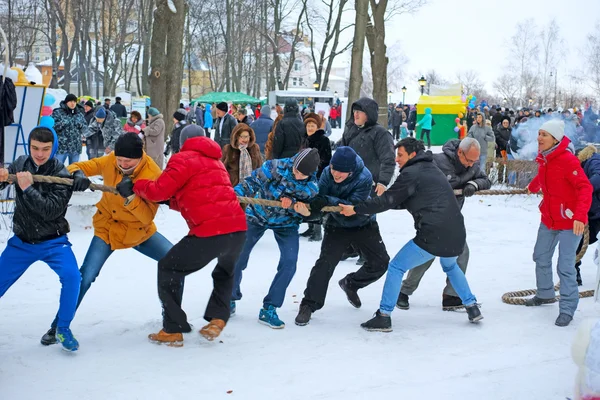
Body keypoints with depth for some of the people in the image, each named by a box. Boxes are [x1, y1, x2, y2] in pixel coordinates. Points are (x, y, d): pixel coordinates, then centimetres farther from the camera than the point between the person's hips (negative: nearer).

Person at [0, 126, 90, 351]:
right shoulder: (20, 164, -4)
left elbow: (51, 211, -26)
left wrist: (27, 188, -33)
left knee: (71, 276, -25)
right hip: (21, 242, 3)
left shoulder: (62, 175, -17)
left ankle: (63, 328, -7)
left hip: (53, 242, -3)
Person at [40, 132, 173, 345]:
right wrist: (77, 172, -29)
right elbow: (88, 166, -5)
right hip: (108, 228, 0)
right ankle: (58, 327, 2)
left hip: (140, 231, 0)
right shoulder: (110, 161, -17)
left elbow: (148, 216, -28)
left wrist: (130, 198, -45)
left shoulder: (153, 175, -25)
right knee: (85, 277, -12)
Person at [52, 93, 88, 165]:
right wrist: (62, 123, -19)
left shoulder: (79, 114, 11)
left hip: (76, 147, 4)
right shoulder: (58, 112, -1)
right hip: (61, 146, -4)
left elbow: (85, 131, 12)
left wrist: (80, 125, -8)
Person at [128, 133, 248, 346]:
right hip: (238, 228, 7)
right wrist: (172, 201, 23)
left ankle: (173, 330, 10)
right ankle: (217, 319, 19)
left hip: (211, 232, -7)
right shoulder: (215, 161, 27)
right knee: (225, 272, 35)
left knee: (169, 269, 11)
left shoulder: (183, 159, 3)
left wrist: (136, 186, 13)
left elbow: (159, 190, -5)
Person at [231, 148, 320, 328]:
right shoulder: (276, 167, -25)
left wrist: (293, 205, -32)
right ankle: (231, 299, 27)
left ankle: (268, 310, -1)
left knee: (289, 263, -16)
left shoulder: (311, 187, -18)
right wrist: (235, 194, -38)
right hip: (257, 216, -1)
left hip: (286, 224, 1)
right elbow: (252, 182, -22)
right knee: (237, 259, 0)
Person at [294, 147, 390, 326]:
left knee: (380, 262, 2)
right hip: (337, 225, 0)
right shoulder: (328, 173, -21)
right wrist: (308, 207, -43)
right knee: (325, 263, -16)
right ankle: (309, 305, -5)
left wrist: (328, 201, -46)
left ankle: (351, 284, 29)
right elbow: (319, 196, -21)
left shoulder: (364, 178, -30)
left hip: (363, 225, 0)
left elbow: (352, 206, -35)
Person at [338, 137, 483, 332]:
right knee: (450, 266, 36)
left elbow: (387, 200, -6)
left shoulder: (411, 174, -4)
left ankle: (384, 317, 2)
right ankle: (472, 307, 32)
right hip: (456, 235, 8)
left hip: (433, 236, -8)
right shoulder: (433, 170, 23)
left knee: (396, 268, 4)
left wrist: (355, 209, 0)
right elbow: (404, 201, 27)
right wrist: (380, 202, 21)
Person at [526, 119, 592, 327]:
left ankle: (567, 309, 5)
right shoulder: (544, 159, 1)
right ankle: (545, 294, 40)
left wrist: (580, 216, -40)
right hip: (548, 219, 8)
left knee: (565, 267, -8)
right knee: (541, 257, 19)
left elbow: (585, 187, -28)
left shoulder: (567, 160, -23)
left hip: (569, 222, -8)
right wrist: (533, 186, 45)